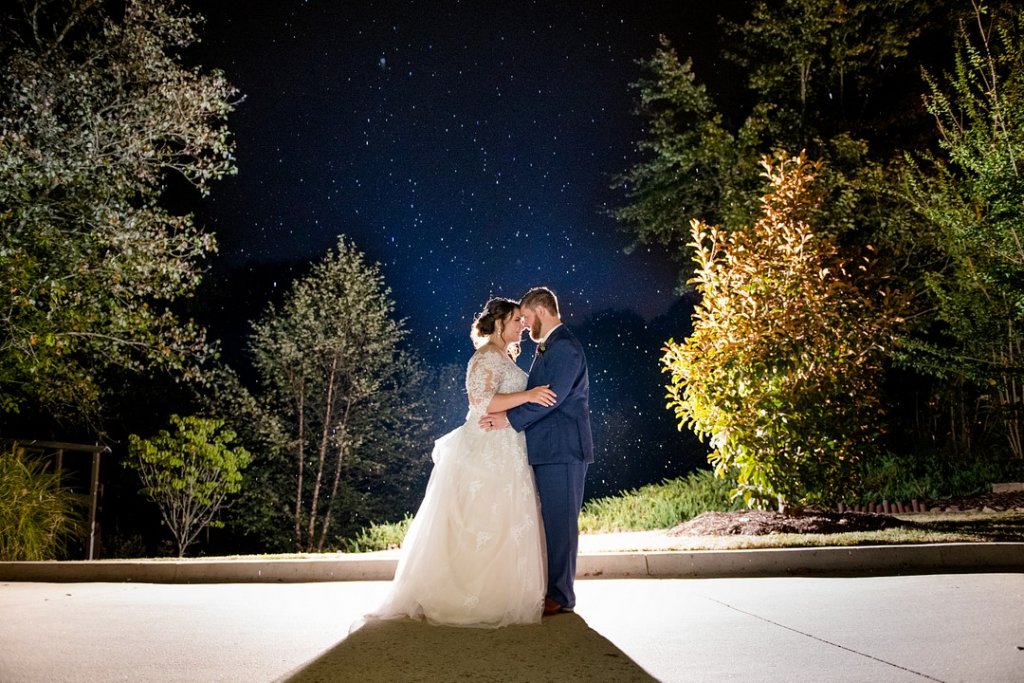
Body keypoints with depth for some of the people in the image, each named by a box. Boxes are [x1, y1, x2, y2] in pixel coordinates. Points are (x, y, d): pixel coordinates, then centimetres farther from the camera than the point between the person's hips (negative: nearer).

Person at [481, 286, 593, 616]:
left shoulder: (565, 347, -12)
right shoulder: (547, 348, 20)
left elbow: (552, 396, -21)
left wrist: (509, 418, -20)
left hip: (563, 450, -10)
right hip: (546, 450, 10)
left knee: (559, 522, -5)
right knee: (549, 521, 12)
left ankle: (560, 596, 1)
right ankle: (548, 588, 19)